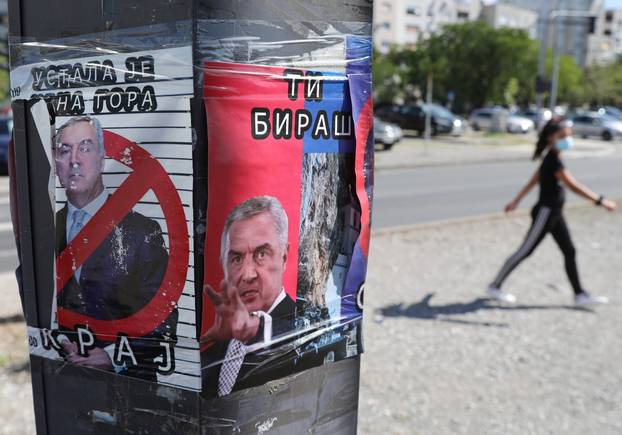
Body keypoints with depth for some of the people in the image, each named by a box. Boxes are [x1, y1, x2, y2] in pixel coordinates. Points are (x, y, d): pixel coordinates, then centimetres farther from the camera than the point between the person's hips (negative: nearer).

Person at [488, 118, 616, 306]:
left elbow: (533, 181, 14)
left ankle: (580, 294, 19)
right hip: (545, 213, -10)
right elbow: (574, 186, -27)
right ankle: (495, 286, 9)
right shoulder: (554, 162, -21)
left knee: (569, 252, 11)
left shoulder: (551, 159, 9)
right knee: (525, 251, -2)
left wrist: (516, 200, 19)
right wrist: (601, 201, -27)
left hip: (554, 213, 10)